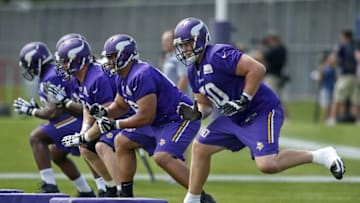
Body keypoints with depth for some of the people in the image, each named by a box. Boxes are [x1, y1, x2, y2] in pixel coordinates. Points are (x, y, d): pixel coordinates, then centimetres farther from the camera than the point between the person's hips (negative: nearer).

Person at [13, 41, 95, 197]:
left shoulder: (52, 78, -19)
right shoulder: (56, 72, 14)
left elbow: (53, 113, -23)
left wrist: (31, 111, -9)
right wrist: (35, 108, 12)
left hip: (76, 119, -11)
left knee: (36, 137, -15)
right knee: (57, 155, 26)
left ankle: (49, 185, -22)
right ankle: (86, 192, 33)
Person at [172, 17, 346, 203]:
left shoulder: (218, 55, -19)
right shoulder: (194, 71, 11)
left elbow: (257, 69, -26)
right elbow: (205, 104, 18)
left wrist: (243, 100, -24)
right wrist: (196, 114, -5)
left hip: (262, 112, -10)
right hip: (235, 118, 10)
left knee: (268, 165, -25)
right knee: (200, 147, 12)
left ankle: (320, 156, -9)